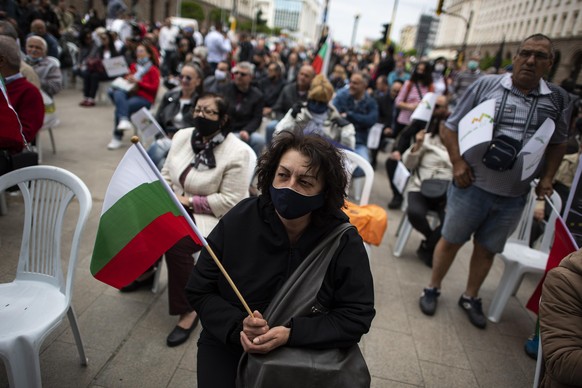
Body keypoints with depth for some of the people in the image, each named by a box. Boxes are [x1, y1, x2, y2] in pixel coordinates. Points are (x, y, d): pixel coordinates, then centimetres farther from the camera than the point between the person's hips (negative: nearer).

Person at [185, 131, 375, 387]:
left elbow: (357, 316, -13)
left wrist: (291, 334, -25)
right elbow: (199, 291, -6)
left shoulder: (344, 241, -16)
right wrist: (237, 326, -23)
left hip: (306, 353, 0)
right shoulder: (238, 220, -13)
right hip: (229, 344, 1)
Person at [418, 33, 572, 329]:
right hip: (472, 185, -2)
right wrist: (457, 162, -12)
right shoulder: (486, 85, -4)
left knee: (486, 249, 16)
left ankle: (471, 297, 37)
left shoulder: (558, 99, 4)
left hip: (514, 197, 3)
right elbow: (450, 127, -1)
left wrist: (547, 177, 3)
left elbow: (558, 143, 16)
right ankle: (432, 289, 31)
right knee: (451, 240, 10)